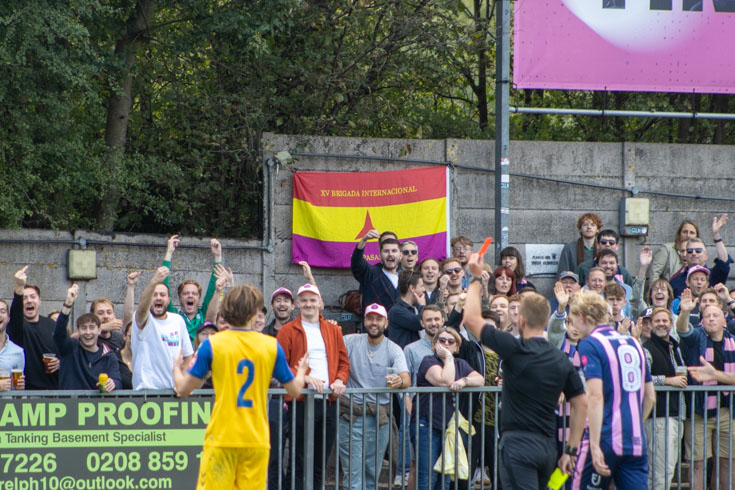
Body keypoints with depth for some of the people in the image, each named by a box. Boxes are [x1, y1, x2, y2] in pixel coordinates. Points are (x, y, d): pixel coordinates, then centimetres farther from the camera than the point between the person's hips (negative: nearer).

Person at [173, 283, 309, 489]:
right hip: (257, 440, 2)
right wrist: (302, 372, 33)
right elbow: (294, 389, 10)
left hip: (221, 438, -2)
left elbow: (183, 389, -1)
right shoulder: (271, 346, 1)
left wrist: (177, 369, 22)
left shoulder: (212, 344, -5)